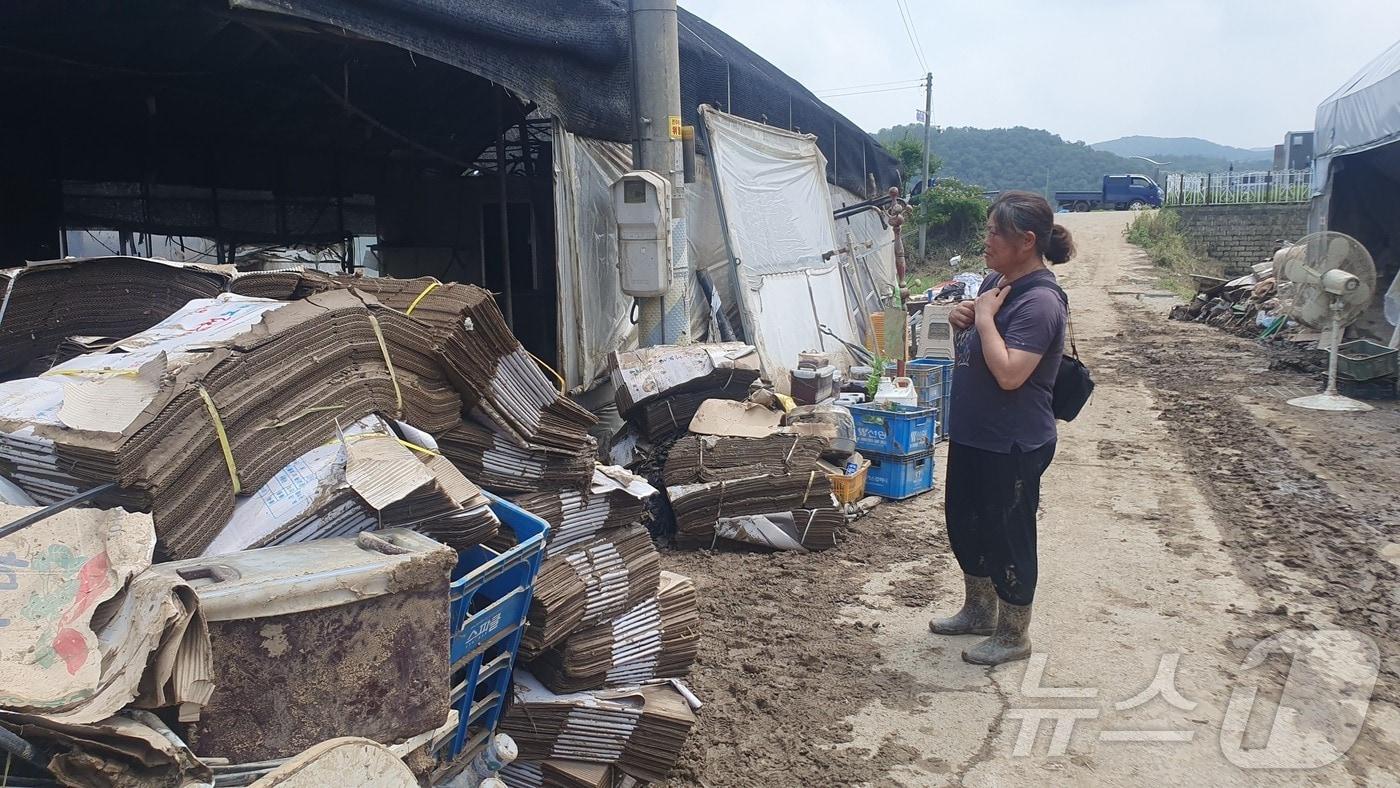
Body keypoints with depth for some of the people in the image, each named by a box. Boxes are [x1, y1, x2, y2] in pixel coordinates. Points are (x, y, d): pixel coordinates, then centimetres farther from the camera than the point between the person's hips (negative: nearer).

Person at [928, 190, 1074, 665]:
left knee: (1007, 536, 5)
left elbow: (1009, 373, -31)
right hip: (972, 434, 10)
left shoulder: (1039, 302, -22)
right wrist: (962, 320, -2)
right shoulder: (996, 281, 6)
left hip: (1013, 446, -10)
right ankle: (979, 611, 41)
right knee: (964, 523, 21)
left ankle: (1014, 635, 24)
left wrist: (985, 317, -22)